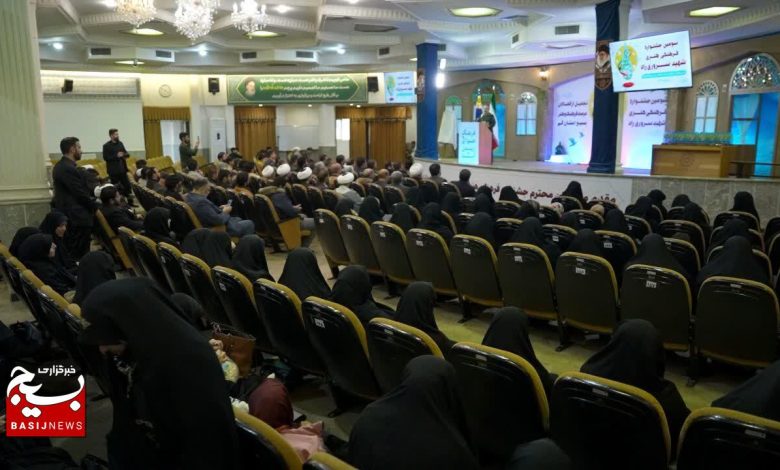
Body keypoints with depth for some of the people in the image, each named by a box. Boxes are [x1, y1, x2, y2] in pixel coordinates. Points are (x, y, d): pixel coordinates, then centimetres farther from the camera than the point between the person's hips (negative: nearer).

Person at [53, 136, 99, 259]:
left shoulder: (61, 166, 14)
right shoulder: (68, 169, -18)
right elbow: (81, 194, -17)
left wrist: (93, 204, 13)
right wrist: (97, 206, -3)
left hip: (68, 216, 10)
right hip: (77, 218, -10)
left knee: (71, 253, 13)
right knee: (80, 255, -6)